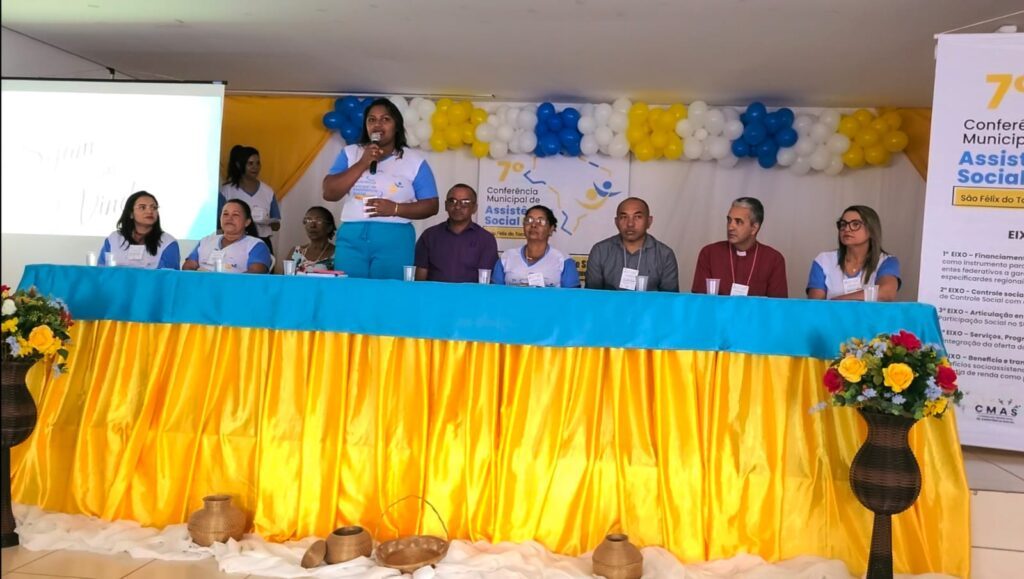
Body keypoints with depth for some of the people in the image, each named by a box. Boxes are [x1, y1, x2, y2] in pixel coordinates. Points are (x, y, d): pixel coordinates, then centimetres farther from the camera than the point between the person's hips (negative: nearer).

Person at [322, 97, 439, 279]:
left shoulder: (414, 161, 5)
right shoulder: (349, 153, 11)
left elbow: (431, 206, 3)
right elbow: (329, 193, 2)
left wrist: (395, 208, -13)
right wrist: (362, 164, -7)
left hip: (394, 240, -2)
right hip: (351, 237, 2)